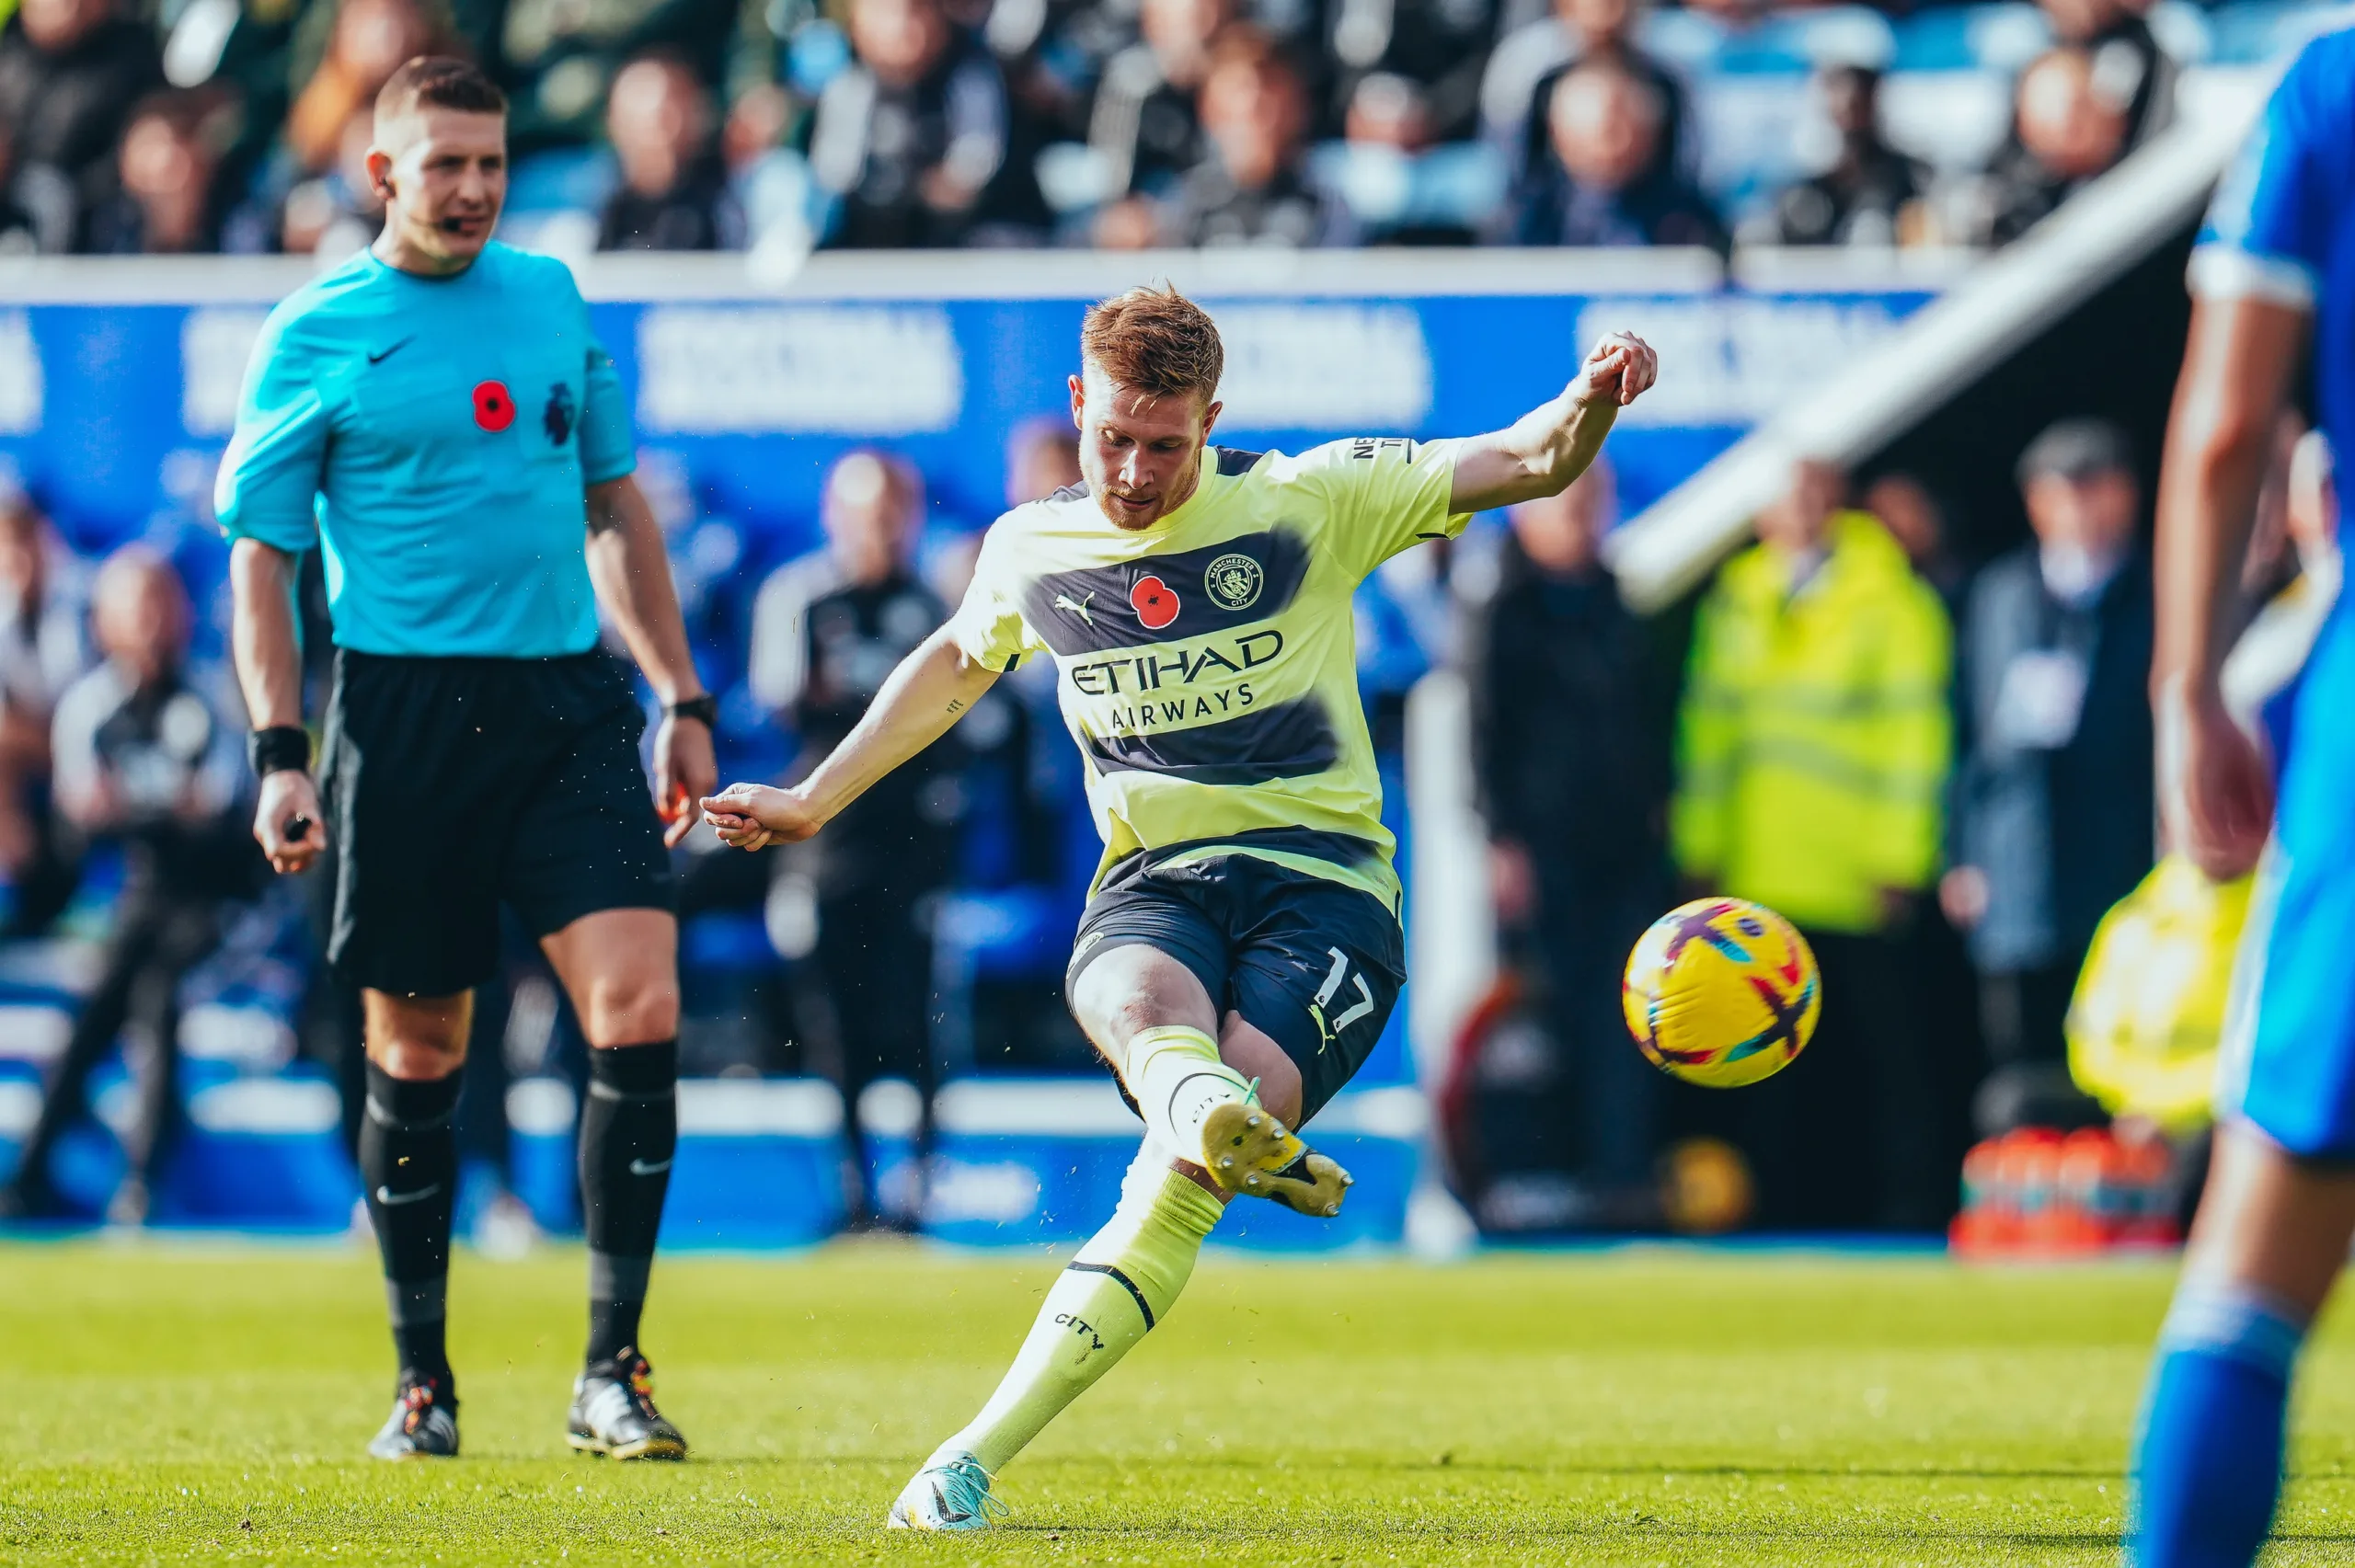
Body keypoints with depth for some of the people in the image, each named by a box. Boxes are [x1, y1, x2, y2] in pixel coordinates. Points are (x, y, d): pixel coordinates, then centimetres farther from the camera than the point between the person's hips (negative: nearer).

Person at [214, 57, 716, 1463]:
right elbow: (260, 552, 0)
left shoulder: (552, 299, 13)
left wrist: (682, 700, 18)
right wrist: (281, 752, -8)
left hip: (570, 702, 3)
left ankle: (612, 1371, -5)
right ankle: (423, 1382, 19)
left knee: (641, 1009, -12)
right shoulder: (317, 334, 0)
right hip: (406, 710, -3)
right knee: (418, 1051, 4)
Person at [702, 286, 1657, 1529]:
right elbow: (954, 663, 34)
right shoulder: (1029, 550, 11)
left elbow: (1528, 462, -2)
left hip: (1320, 879, -3)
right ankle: (1206, 1108, -74)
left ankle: (974, 1459, -26)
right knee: (1141, 998, -38)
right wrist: (813, 800, 39)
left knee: (1179, 1180, -25)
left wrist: (1591, 399, -24)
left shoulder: (1309, 501, 1)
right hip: (1152, 882, 3)